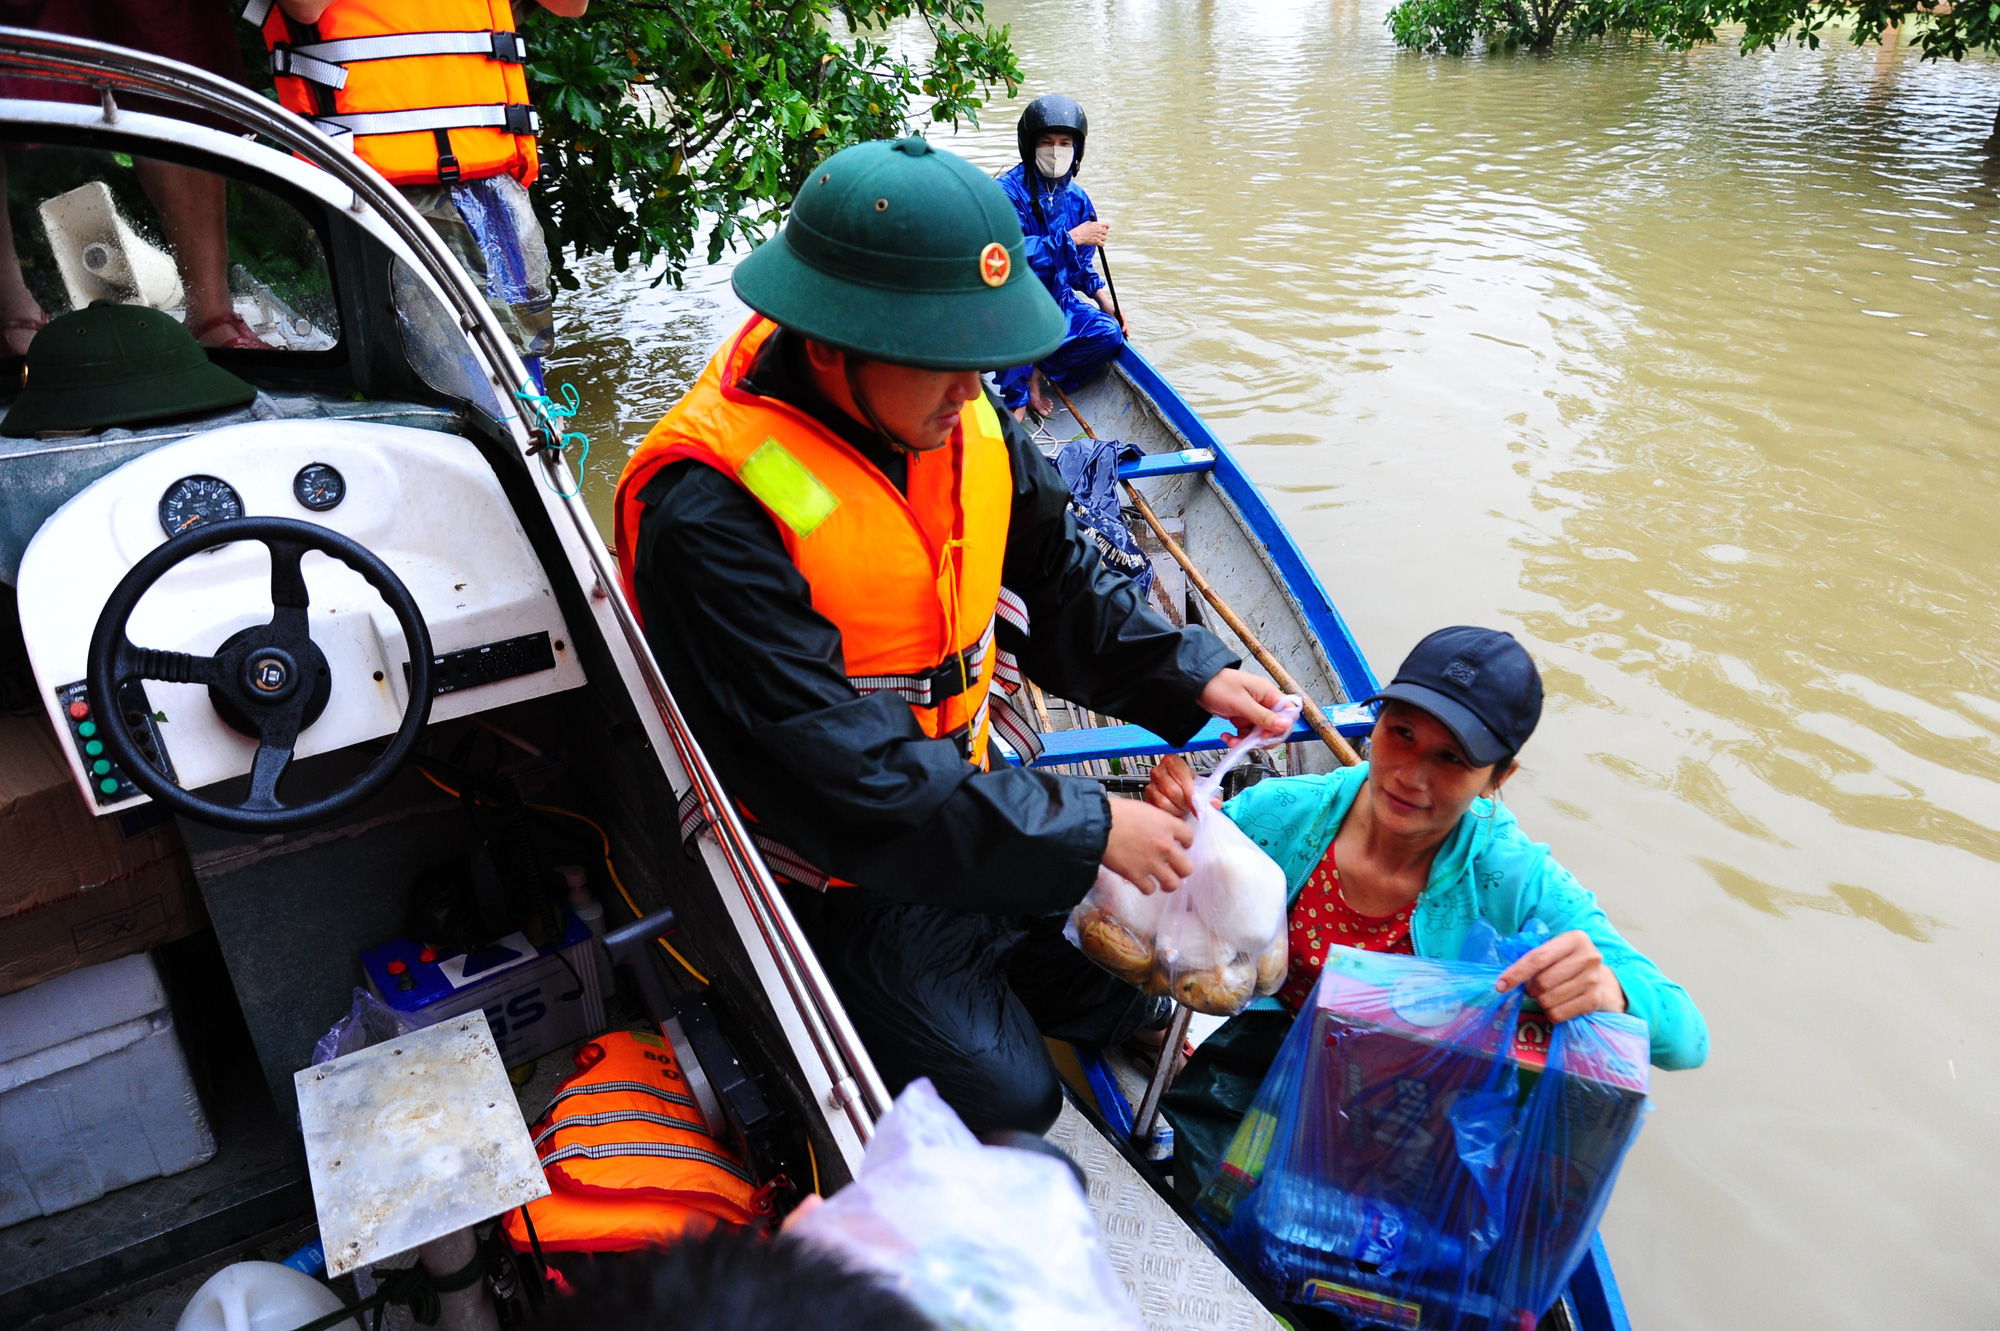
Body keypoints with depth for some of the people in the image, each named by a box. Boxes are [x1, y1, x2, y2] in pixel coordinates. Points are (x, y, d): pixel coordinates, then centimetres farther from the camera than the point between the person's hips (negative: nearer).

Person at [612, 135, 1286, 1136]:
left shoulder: (956, 418, -6)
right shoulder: (711, 516, -29)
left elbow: (1053, 576, 6)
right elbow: (837, 774, -30)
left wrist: (1186, 677, -8)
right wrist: (1084, 828, -26)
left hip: (974, 784, 7)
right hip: (840, 867, -6)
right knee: (1002, 1098, -8)